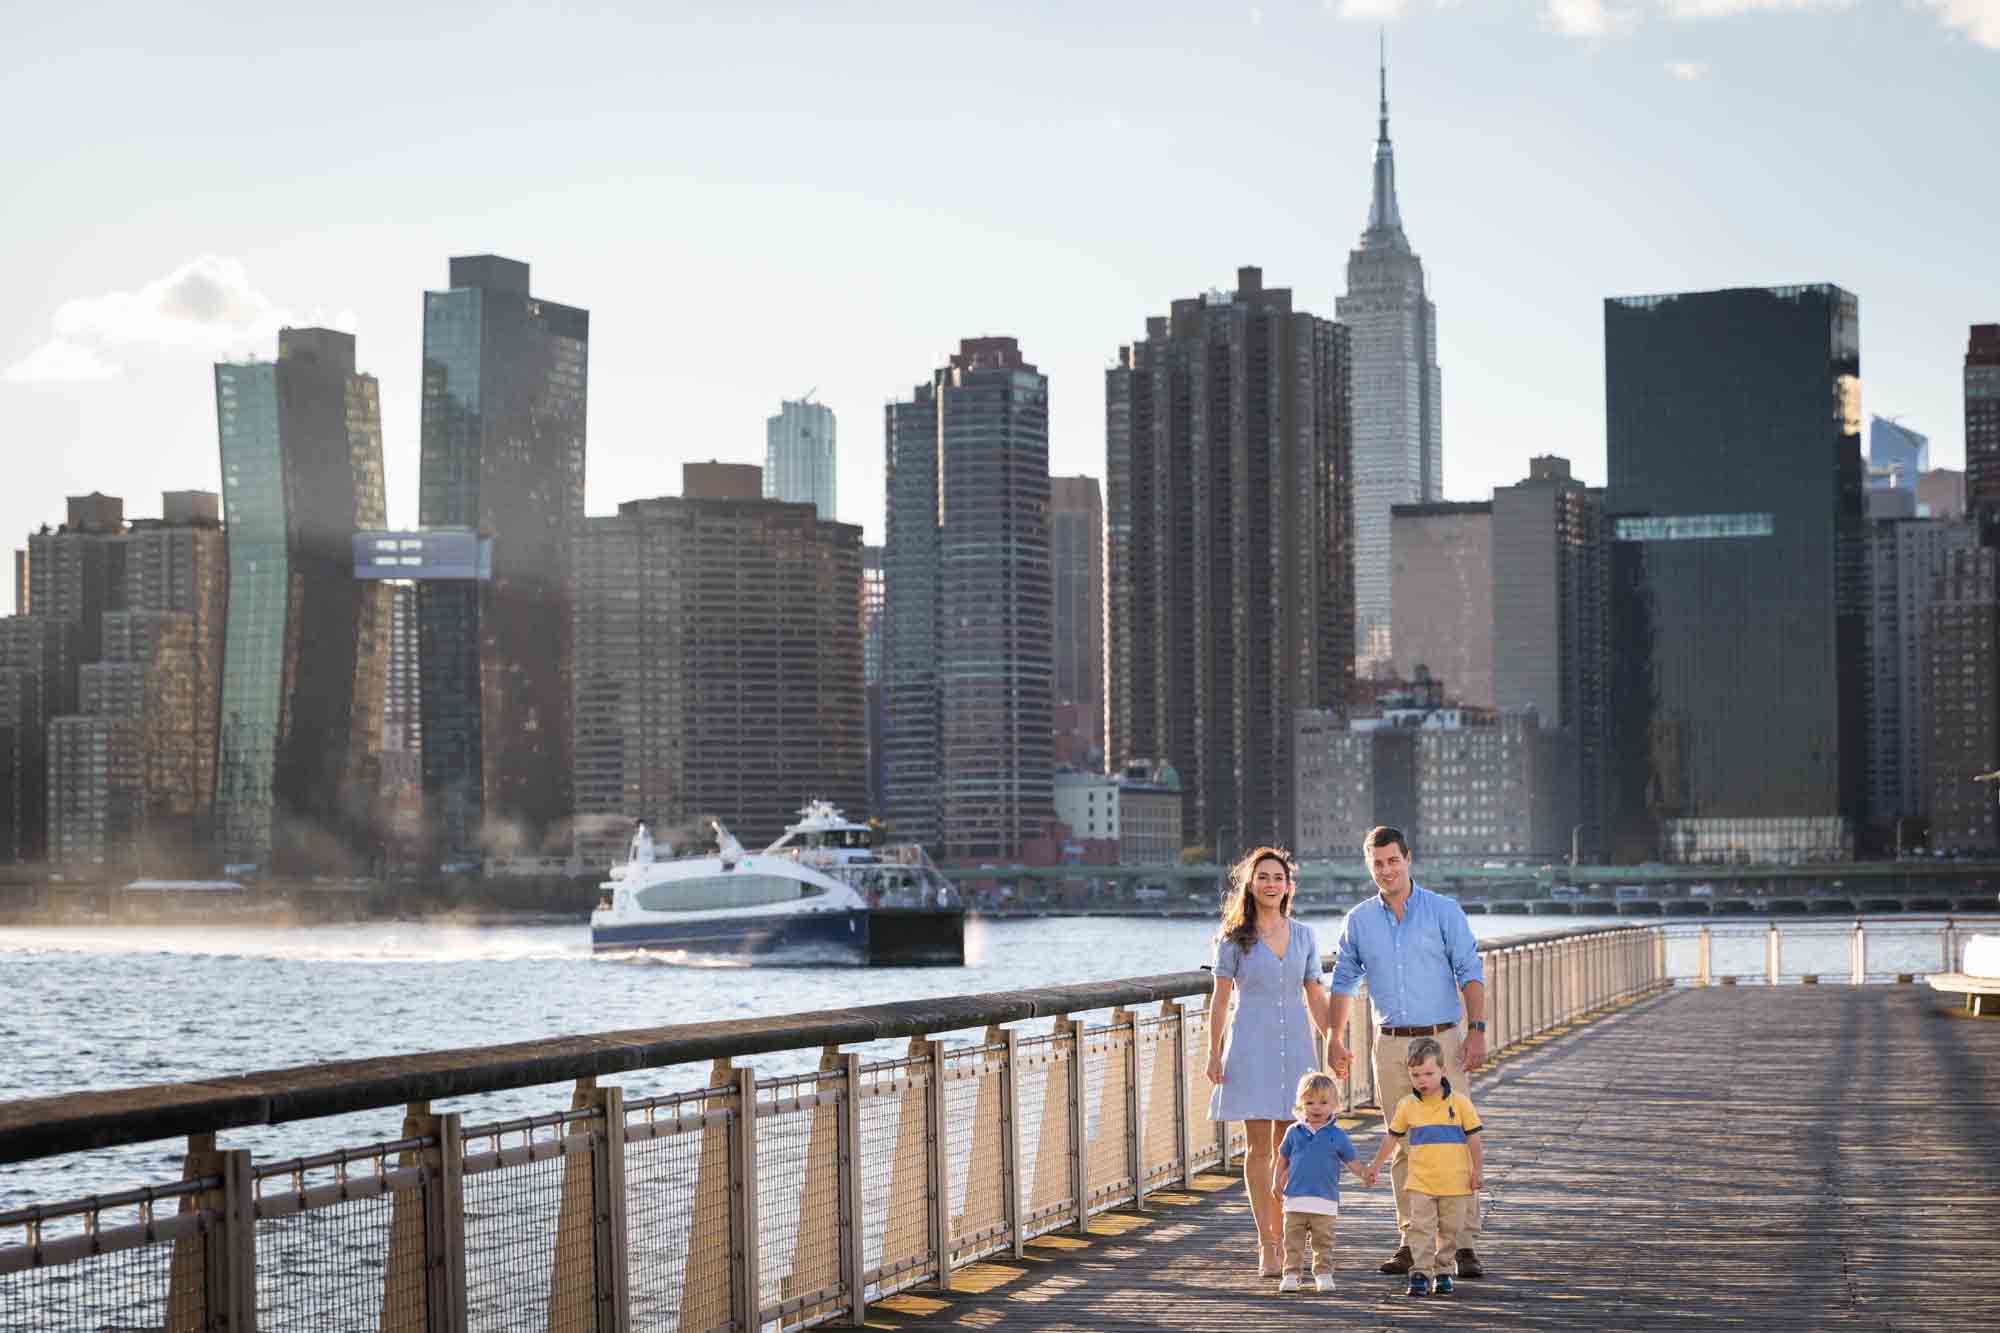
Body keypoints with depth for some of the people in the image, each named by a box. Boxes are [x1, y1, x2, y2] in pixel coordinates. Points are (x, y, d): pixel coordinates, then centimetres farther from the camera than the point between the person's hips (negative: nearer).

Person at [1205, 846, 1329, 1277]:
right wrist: (1214, 1053, -4)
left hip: (1295, 1046, 3)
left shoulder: (1303, 936, 9)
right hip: (1252, 1044, -3)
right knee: (1259, 1145, -4)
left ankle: (1280, 1236, 15)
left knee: (1287, 1146, 4)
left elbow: (1315, 996, 13)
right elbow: (1221, 999, 1)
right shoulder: (1234, 938, 1)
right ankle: (1266, 1245, -2)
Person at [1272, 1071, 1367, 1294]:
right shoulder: (1294, 1132, 5)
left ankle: (1323, 1274, 16)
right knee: (1293, 1240, 2)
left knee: (1323, 1241, 7)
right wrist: (1276, 1181, 4)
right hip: (1295, 1198, 1)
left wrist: (1365, 1175, -9)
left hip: (1325, 1200, -1)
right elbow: (1283, 1159, 13)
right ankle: (1291, 1274, 8)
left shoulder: (1337, 1135, 1)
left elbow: (1351, 1162, 5)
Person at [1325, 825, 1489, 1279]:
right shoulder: (1359, 920, 8)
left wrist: (1477, 1031, -11)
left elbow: (1469, 973, -2)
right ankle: (1411, 1242, 11)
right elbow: (1344, 981, 16)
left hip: (1443, 1040, -3)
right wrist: (1335, 1040, 13)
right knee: (1403, 1147, 5)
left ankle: (1465, 1245, -7)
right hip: (1390, 1045, 3)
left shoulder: (1443, 911, 0)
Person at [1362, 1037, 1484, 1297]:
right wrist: (1376, 1166, 19)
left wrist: (1478, 1171, -2)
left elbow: (1473, 1137, 0)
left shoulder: (1459, 1102, -5)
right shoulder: (1407, 1105, 2)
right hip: (1421, 1182, 1)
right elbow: (1392, 1137, 14)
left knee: (1450, 1230, 8)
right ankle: (1420, 1274, -6)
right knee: (1421, 1228, -7)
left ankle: (1443, 1271, 20)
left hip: (1455, 1181, -1)